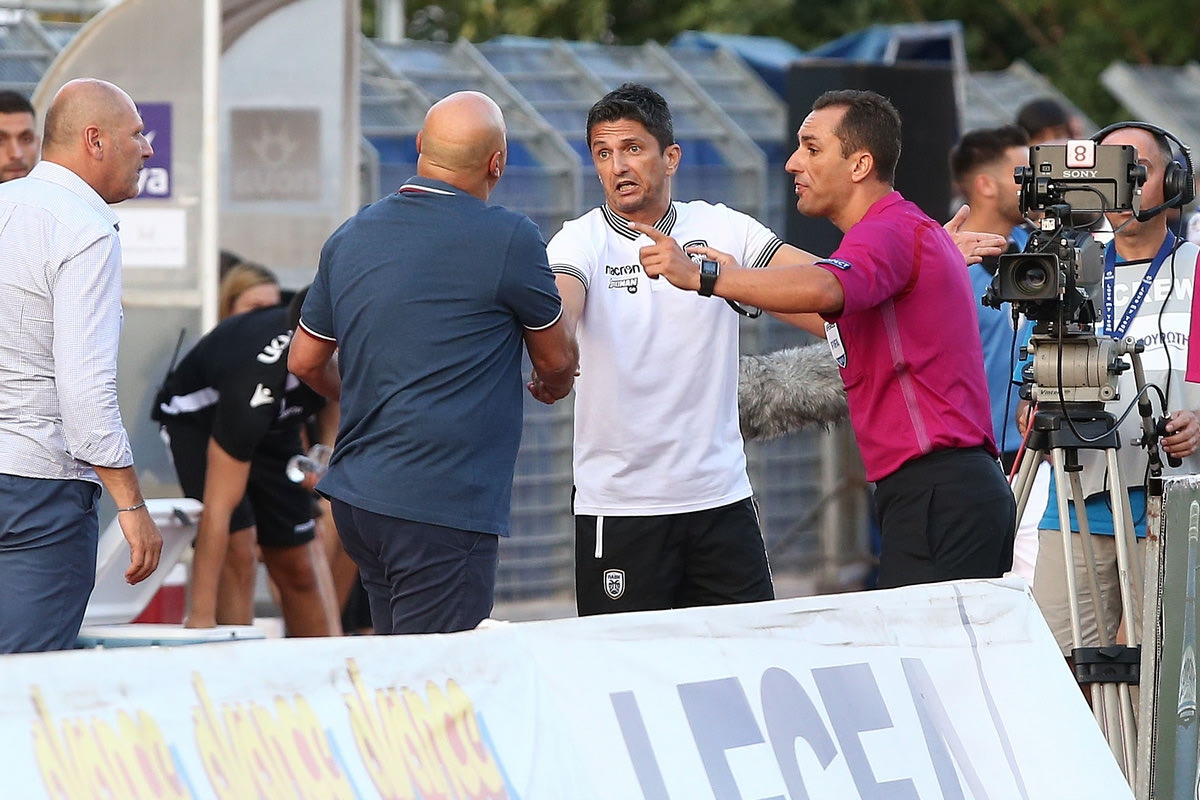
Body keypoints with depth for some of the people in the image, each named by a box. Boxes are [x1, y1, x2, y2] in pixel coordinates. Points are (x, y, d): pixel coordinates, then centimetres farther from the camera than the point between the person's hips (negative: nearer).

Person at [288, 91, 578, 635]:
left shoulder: (350, 238, 8)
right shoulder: (508, 240, -10)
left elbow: (305, 361, 19)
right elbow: (557, 360, 5)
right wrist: (554, 384, 29)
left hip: (355, 497, 7)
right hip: (444, 505, -7)